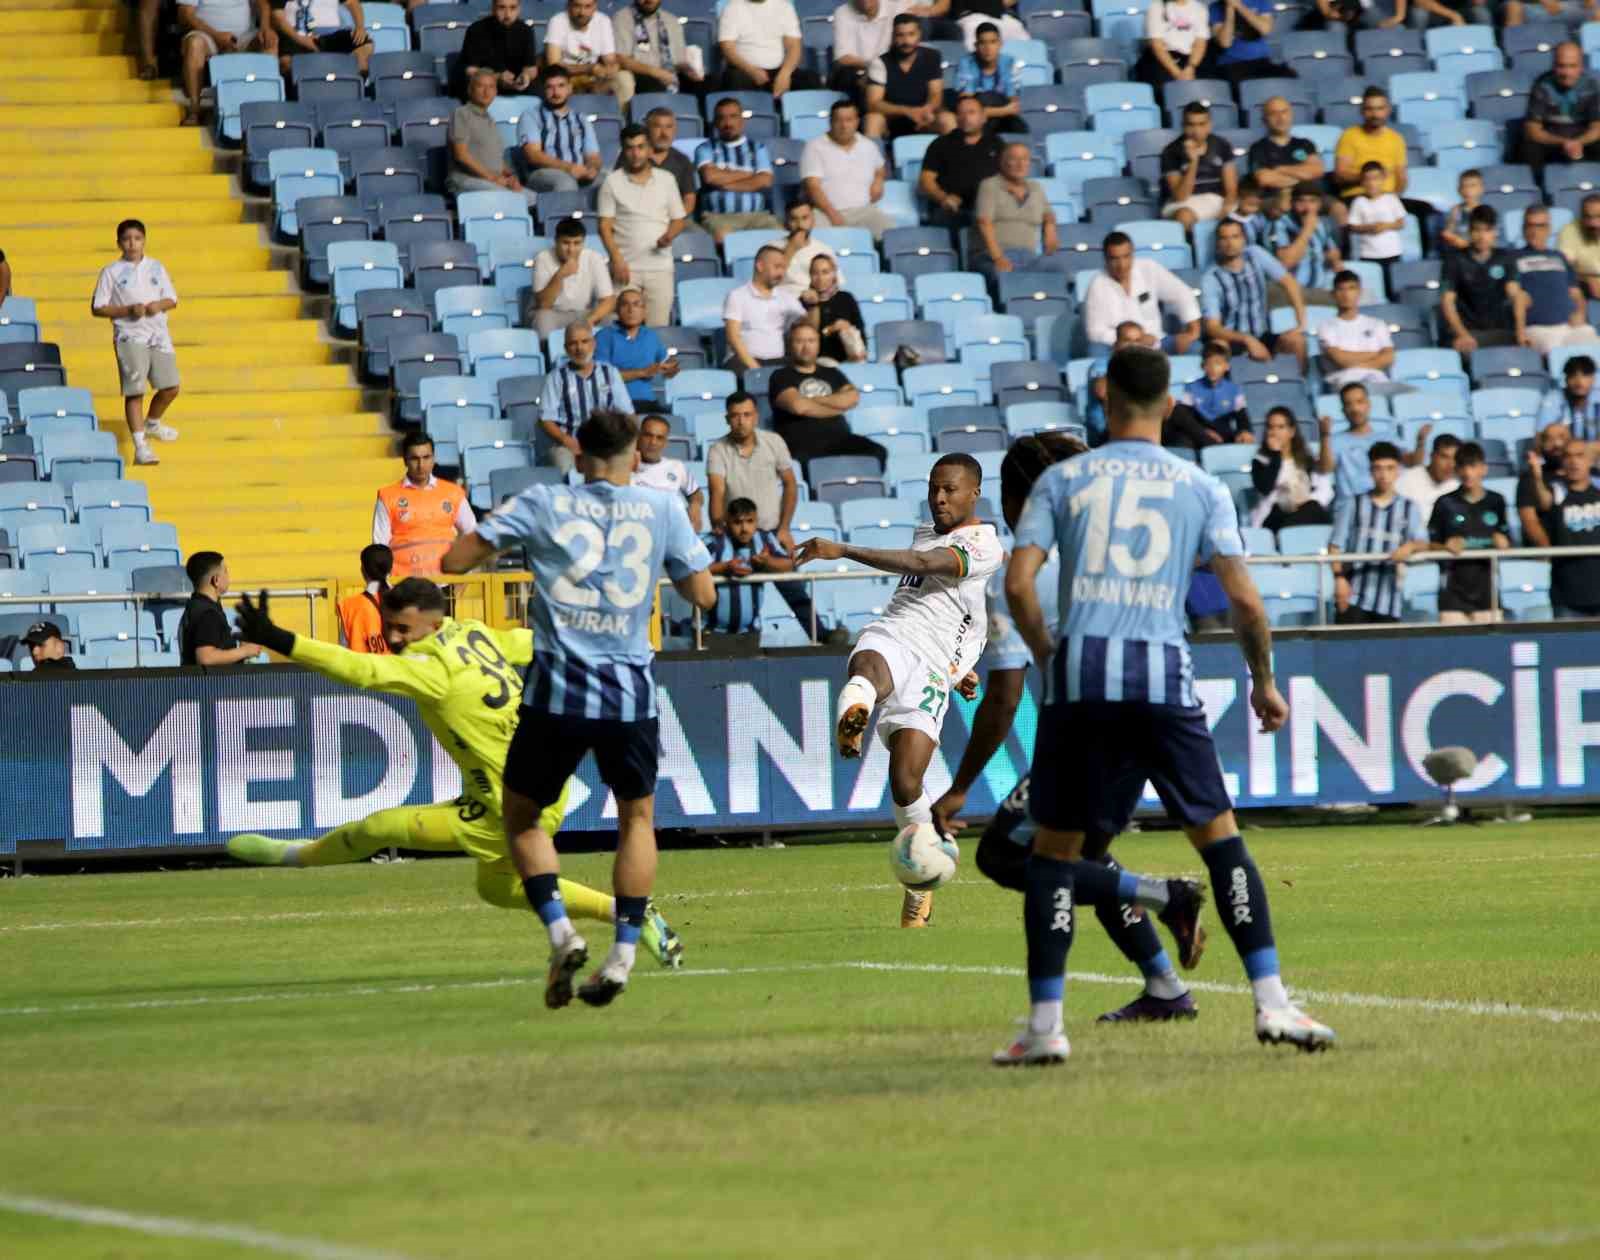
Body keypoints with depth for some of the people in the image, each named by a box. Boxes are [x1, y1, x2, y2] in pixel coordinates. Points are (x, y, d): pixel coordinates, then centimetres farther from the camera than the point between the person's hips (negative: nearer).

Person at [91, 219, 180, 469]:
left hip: (158, 335, 4)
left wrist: (160, 305, -10)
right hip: (130, 337, -4)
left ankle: (153, 423, 36)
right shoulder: (111, 272, -2)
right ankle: (140, 445, -13)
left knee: (170, 387, 7)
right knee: (134, 391, -11)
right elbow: (97, 308, -3)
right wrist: (128, 310, -15)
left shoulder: (156, 268, 9)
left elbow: (172, 299, 14)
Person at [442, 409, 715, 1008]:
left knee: (522, 816, 16)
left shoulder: (542, 503, 1)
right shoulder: (662, 509, 3)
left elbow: (455, 560, 1)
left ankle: (560, 932, -3)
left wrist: (499, 538, 20)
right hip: (630, 694, 1)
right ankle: (623, 954, 9)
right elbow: (703, 594, 9)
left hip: (557, 689, -1)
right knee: (637, 818, 20)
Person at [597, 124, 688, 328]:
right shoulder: (612, 182, 3)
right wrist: (617, 260, -11)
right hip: (626, 266, -2)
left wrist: (669, 235, -10)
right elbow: (605, 226, 1)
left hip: (660, 266, 2)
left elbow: (679, 219, 12)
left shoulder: (666, 180, 9)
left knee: (659, 326, -3)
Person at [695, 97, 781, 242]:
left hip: (756, 215, 2)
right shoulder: (706, 149, 16)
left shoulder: (758, 148, 19)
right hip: (718, 216, -2)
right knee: (722, 235, -37)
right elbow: (710, 176, -3)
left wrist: (725, 183, 0)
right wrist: (747, 175, 6)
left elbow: (765, 181, 3)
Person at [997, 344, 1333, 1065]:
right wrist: (1263, 681, 18)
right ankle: (1271, 1003, 0)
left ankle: (1045, 1025, 0)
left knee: (1054, 848, 7)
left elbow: (1018, 584, 0)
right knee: (1220, 836, 9)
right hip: (1164, 673, 0)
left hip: (1080, 670, 0)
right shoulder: (1201, 488, 9)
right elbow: (1245, 601, 4)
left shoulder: (1061, 479, 9)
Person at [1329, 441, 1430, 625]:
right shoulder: (1353, 505, 8)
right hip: (1354, 594, -1)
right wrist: (1339, 577, -7)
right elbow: (1336, 545, 6)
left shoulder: (1409, 509, 10)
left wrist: (1410, 546, -24)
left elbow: (1422, 543, -1)